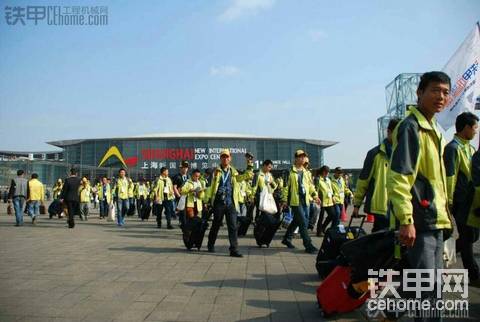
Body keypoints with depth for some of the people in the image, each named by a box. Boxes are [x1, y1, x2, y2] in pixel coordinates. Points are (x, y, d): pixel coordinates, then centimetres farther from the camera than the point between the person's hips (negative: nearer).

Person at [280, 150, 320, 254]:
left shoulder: (306, 172, 15)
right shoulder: (291, 171, -6)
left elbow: (310, 185, 22)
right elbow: (286, 186, -7)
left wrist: (315, 195, 11)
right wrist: (284, 200, -9)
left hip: (305, 201, 7)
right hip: (295, 201, -7)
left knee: (296, 221, 16)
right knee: (303, 223, -9)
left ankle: (287, 239, 31)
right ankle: (308, 245, -3)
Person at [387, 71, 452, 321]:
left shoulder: (433, 129, 17)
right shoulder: (411, 126, -13)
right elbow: (398, 177, -22)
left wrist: (444, 213, 20)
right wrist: (406, 220, -25)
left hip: (435, 220, 10)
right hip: (419, 221, -10)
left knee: (433, 284, 17)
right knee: (424, 286, -8)